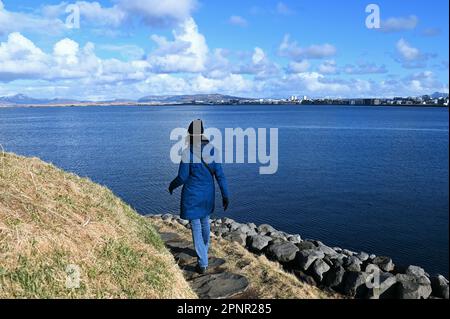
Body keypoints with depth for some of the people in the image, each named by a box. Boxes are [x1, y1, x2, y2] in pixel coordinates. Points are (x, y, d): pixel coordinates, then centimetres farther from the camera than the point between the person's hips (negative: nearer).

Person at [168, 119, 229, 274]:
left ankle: (203, 263, 6)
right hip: (208, 195, 5)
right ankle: (204, 251, 47)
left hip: (192, 196, -5)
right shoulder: (212, 149, -6)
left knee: (196, 228, 5)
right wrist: (225, 195, 0)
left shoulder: (187, 152, -19)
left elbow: (182, 177, -14)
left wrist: (172, 185, 7)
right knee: (205, 222, 26)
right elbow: (219, 174, -5)